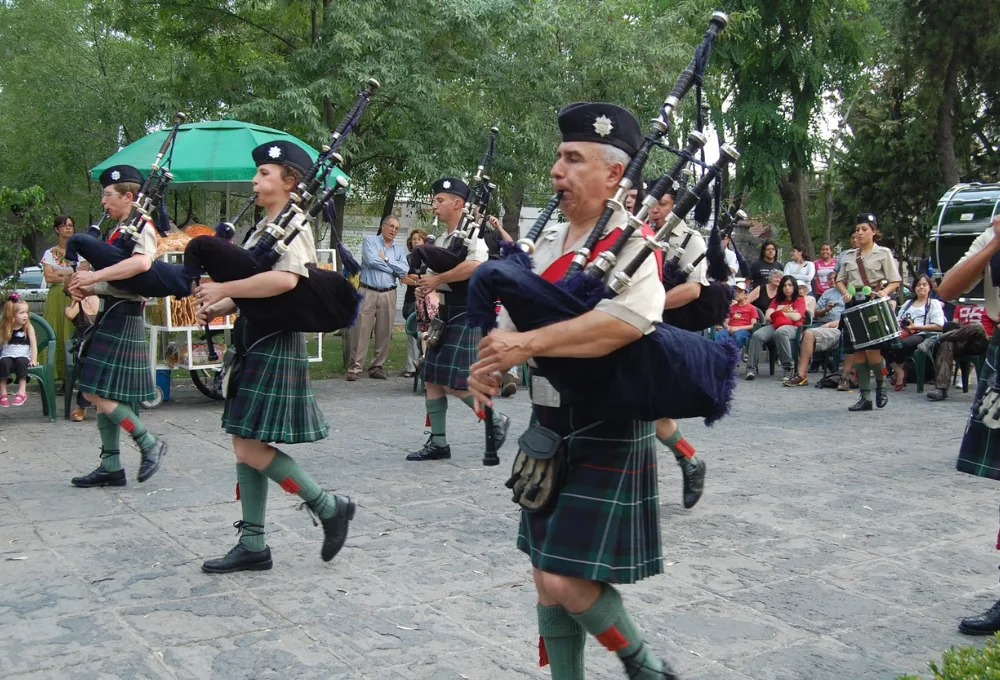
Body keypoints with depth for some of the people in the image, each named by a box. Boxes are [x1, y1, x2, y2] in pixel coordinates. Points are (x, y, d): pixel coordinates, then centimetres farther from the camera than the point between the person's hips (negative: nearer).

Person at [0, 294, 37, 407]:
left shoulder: (28, 327, 4)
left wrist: (33, 360, -13)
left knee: (21, 362, -35)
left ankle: (22, 392, -35)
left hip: (23, 356, -1)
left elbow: (33, 344, -2)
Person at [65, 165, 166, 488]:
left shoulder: (142, 228, -11)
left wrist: (93, 276, -27)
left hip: (123, 319, -9)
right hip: (109, 316, 9)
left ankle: (150, 445, 1)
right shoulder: (118, 230, 17)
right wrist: (86, 289, 2)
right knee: (103, 394, 11)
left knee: (96, 392, -9)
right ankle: (110, 467, 18)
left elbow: (142, 263, -33)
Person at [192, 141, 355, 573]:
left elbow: (285, 280, -32)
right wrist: (216, 308, 3)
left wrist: (223, 289, -24)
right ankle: (252, 545, 18)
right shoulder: (263, 227, 16)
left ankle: (329, 507, 6)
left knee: (251, 447, -9)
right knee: (245, 445, 10)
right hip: (252, 345, 9)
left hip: (275, 347, -9)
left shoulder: (292, 226, -13)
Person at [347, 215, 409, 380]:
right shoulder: (370, 241, 6)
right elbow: (371, 260, -12)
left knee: (384, 332, 3)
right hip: (367, 292, -3)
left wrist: (386, 259, -5)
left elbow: (404, 270, -2)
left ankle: (378, 367, 11)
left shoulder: (399, 250, 15)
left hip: (388, 294, 3)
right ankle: (355, 367, -3)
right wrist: (393, 267, -3)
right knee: (362, 330, -6)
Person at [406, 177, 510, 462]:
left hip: (466, 314, -9)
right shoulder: (441, 241, 17)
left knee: (453, 381, -12)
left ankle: (496, 420, 8)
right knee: (432, 378, 6)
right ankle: (438, 442, 12)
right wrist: (423, 288, 1)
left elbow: (476, 265, -29)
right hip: (444, 314, 9)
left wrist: (437, 279, -22)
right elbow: (432, 275, 24)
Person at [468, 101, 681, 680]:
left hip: (608, 435, -8)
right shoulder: (549, 241, 11)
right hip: (548, 430, 8)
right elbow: (514, 322, 13)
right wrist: (490, 366, -8)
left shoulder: (632, 242, -13)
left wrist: (529, 344, -30)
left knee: (568, 580, -7)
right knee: (548, 579, 13)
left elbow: (629, 320, -32)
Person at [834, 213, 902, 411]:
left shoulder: (883, 253, 4)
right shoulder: (849, 256, 15)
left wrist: (884, 292, -17)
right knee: (857, 352, 1)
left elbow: (895, 281, 2)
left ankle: (881, 384, 16)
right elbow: (840, 280, 18)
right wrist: (845, 293, -2)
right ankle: (865, 396, 7)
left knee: (872, 351, -12)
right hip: (854, 304, 4)